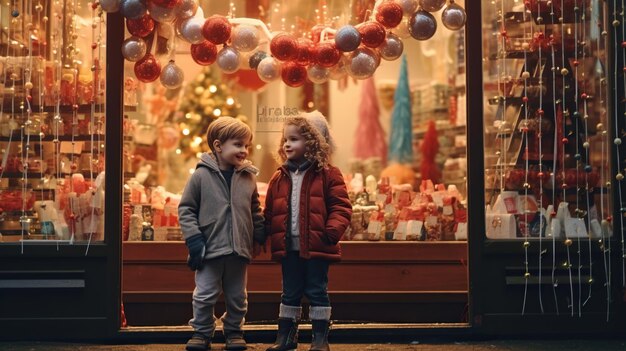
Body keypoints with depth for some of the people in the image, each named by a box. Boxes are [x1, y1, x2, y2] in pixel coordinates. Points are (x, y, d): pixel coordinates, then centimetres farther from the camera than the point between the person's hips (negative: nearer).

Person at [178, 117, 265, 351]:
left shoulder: (248, 177, 4)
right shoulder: (201, 175, -7)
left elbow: (255, 211, 15)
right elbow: (186, 209, -4)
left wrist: (259, 238, 8)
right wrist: (194, 239, -11)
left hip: (239, 251, 3)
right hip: (210, 249, -3)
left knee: (237, 296, 13)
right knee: (205, 295, 5)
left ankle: (234, 332, 29)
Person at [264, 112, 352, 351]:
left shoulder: (327, 174, -4)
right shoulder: (279, 178, 9)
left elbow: (341, 207, -8)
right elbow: (269, 212, 12)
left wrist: (332, 231, -21)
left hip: (316, 247, -4)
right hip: (288, 247, 4)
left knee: (317, 292, 5)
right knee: (290, 293, 13)